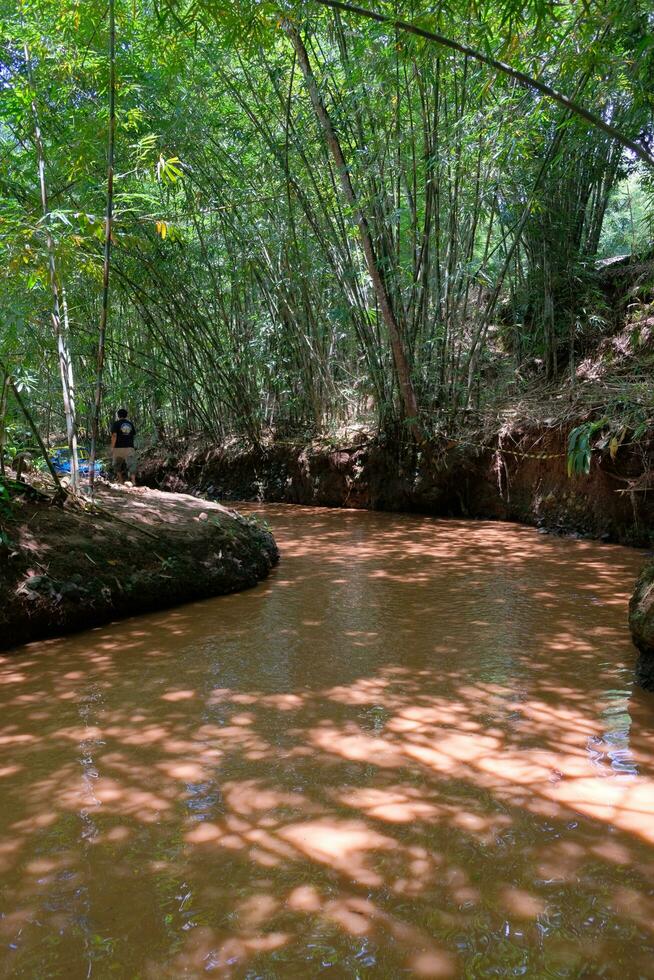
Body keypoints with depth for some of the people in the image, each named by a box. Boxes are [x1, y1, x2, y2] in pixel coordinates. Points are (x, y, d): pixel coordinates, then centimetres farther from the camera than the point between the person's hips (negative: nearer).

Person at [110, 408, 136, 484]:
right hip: (129, 448, 2)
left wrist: (112, 448, -8)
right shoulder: (131, 424, 11)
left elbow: (114, 436, -10)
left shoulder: (116, 424, -1)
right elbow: (134, 435, 13)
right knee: (131, 465, -4)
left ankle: (121, 481, 17)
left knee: (117, 465, 17)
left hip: (118, 448, -2)